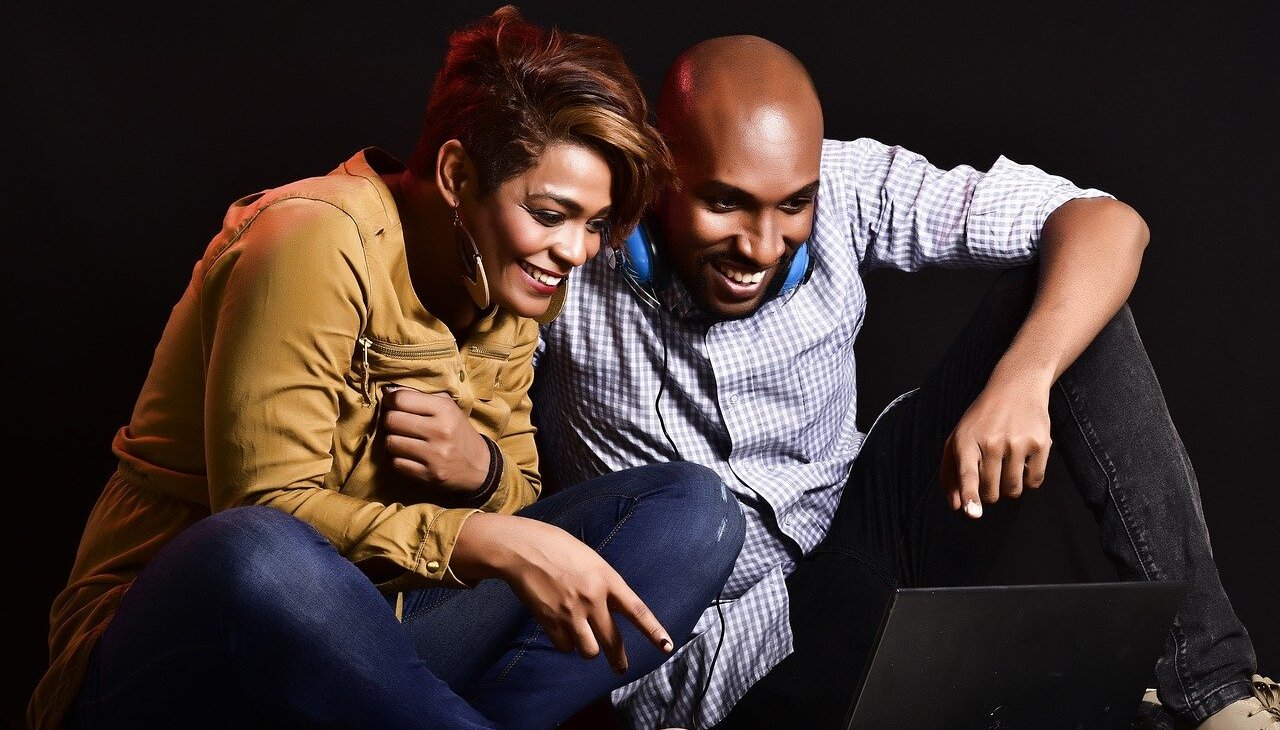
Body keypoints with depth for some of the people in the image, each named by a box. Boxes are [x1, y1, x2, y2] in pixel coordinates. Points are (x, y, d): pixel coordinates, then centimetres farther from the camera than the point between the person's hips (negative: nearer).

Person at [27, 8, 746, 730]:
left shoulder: (506, 290, 8)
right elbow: (268, 515, -20)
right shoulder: (319, 243, -16)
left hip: (363, 636, 7)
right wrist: (496, 543, -29)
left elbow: (519, 499, 12)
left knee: (695, 506, -7)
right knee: (254, 555, -44)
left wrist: (482, 472, -14)